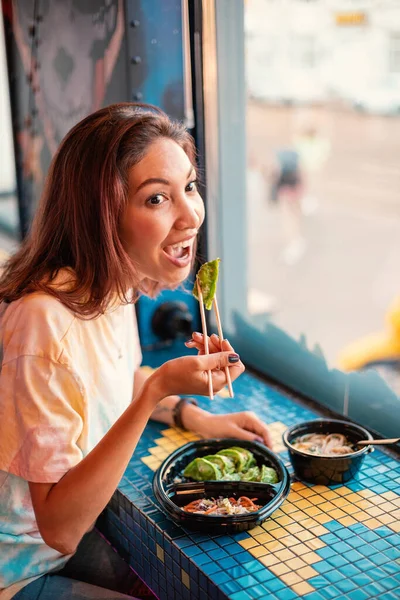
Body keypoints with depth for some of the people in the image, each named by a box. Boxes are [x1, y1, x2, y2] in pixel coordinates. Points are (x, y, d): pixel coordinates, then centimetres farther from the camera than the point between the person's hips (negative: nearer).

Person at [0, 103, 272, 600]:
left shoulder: (115, 285, -8)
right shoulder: (47, 322, -32)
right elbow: (60, 529, -27)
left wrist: (193, 416, -1)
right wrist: (157, 390, -34)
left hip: (72, 530, 7)